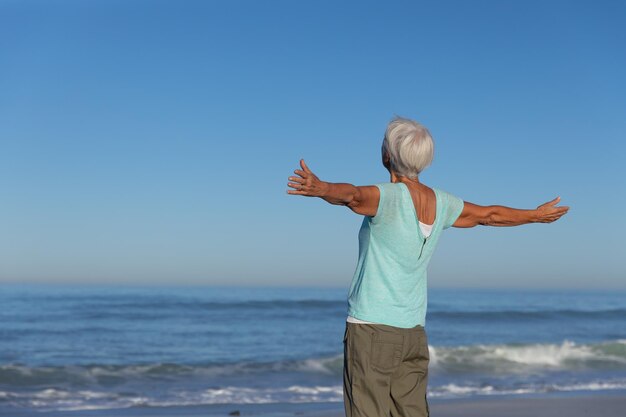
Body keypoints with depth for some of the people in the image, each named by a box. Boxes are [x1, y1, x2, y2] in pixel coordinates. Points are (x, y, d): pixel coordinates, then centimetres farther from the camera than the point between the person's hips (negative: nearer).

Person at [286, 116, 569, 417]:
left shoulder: (388, 198, -14)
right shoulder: (440, 203, 8)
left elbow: (350, 194, -37)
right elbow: (490, 214, 23)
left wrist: (318, 187, -57)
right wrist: (537, 215, 39)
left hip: (370, 328, -7)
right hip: (414, 332, 7)